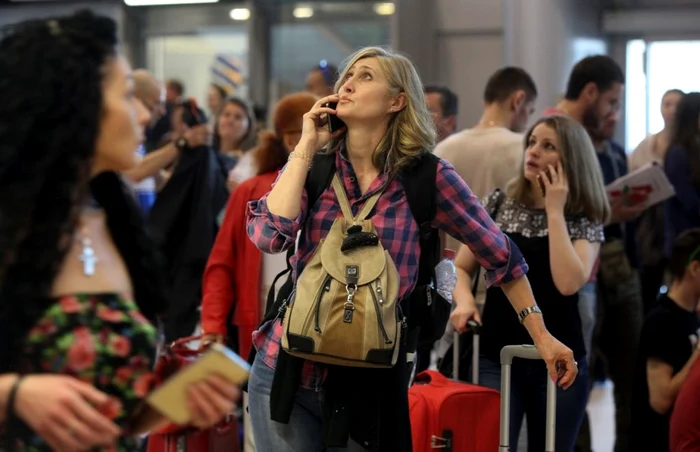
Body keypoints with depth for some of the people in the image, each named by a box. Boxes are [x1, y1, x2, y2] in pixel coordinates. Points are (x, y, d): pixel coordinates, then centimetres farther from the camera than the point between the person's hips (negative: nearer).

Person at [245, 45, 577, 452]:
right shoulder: (312, 165, 2)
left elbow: (500, 254, 3)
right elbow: (269, 236, -15)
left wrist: (542, 336, 5)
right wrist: (306, 147, -9)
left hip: (368, 383, -2)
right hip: (286, 371, 2)